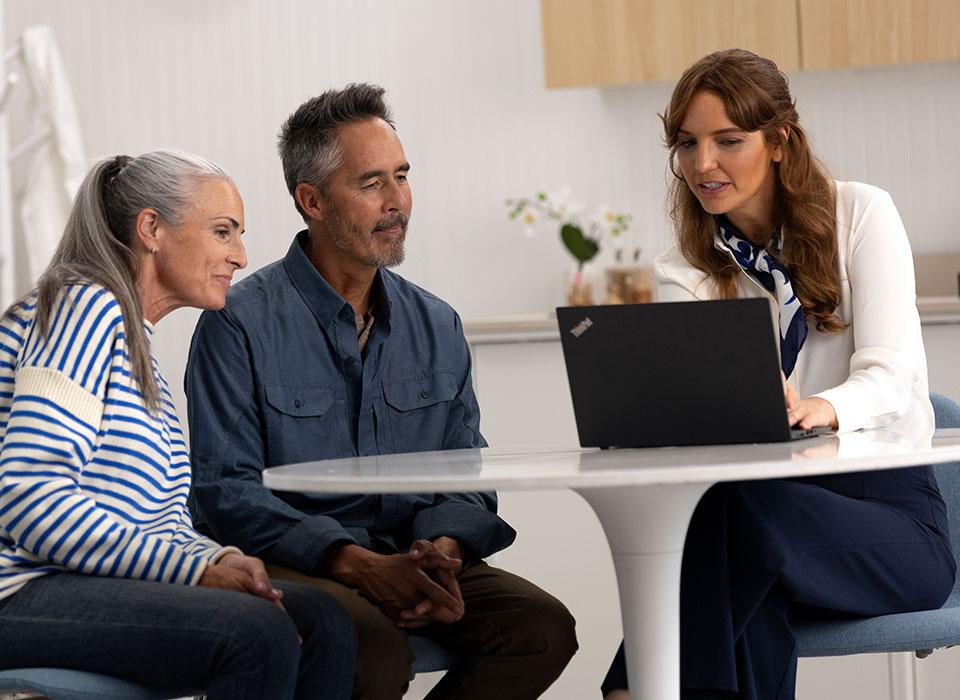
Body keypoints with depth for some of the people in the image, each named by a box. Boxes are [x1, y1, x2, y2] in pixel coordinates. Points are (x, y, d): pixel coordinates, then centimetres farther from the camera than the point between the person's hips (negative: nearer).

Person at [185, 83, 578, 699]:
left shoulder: (437, 326, 14)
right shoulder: (241, 325, -4)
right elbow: (226, 488, -10)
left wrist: (442, 550, -13)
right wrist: (359, 565, -22)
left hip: (409, 559, 6)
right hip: (295, 565, -5)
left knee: (543, 627, -21)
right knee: (377, 647, -36)